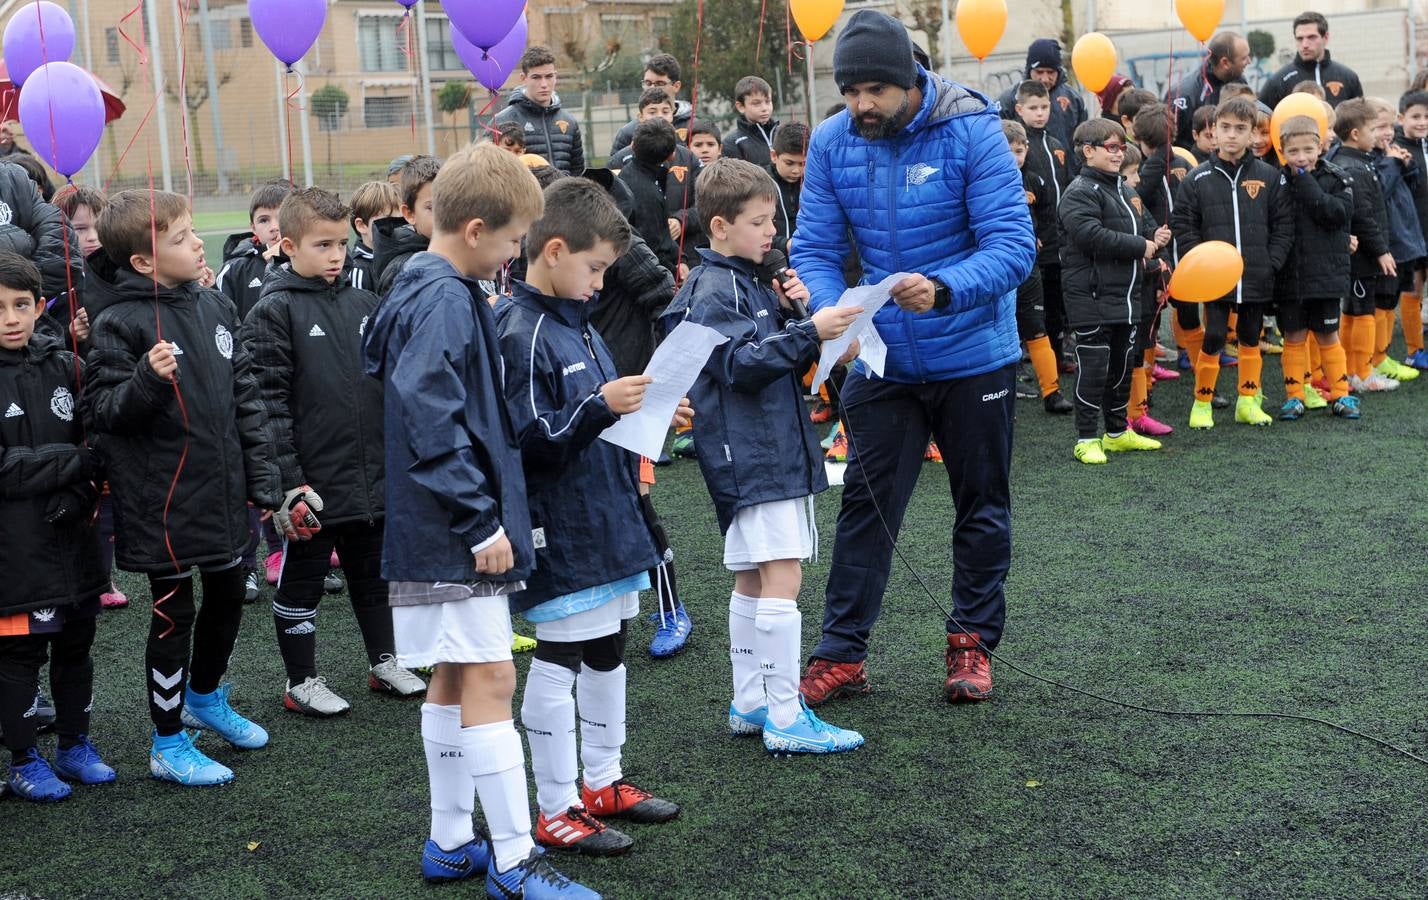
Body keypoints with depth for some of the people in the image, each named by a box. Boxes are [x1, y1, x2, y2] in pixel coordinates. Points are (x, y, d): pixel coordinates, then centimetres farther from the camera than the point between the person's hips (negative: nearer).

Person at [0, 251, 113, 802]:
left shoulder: (63, 365, 5)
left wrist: (78, 497, -11)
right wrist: (76, 461, -15)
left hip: (73, 539, 5)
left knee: (75, 646, 15)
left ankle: (75, 746, 30)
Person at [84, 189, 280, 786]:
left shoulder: (215, 306, 4)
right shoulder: (118, 322, -15)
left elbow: (245, 397, 9)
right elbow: (101, 411, -14)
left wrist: (262, 478, 7)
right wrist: (146, 379, -33)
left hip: (223, 491, 6)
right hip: (163, 501, -6)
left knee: (228, 596, 20)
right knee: (174, 614, 5)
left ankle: (204, 697, 46)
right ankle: (168, 746, 21)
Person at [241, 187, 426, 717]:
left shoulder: (364, 303, 8)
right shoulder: (273, 313, -11)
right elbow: (267, 401, -15)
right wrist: (290, 479, -18)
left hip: (372, 473, 6)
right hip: (314, 481, -6)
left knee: (373, 573, 19)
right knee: (301, 582, 9)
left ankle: (384, 662, 34)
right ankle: (301, 682, 21)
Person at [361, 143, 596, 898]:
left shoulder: (432, 292, 14)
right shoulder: (445, 302, -17)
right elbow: (433, 423, -24)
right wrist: (481, 522, -21)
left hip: (450, 531, 10)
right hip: (457, 532, -10)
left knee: (455, 680, 14)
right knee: (488, 680, -6)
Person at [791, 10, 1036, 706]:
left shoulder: (970, 130, -19)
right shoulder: (831, 141, -8)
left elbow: (1013, 245, -24)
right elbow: (814, 250, -7)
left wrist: (944, 289, -41)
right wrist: (830, 314, -27)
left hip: (973, 356, -2)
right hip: (881, 358, 2)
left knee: (982, 505, 12)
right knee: (865, 504, 4)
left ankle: (972, 644, 27)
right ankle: (840, 655, 12)